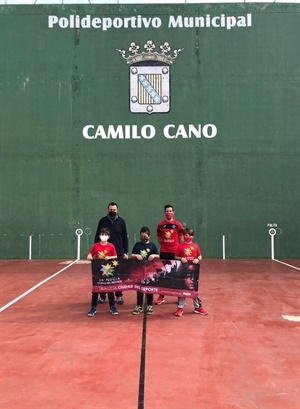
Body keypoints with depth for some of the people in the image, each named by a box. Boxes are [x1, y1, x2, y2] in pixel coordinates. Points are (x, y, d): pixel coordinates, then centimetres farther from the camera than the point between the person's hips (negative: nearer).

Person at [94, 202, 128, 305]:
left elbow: (125, 237, 4)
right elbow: (97, 236, 5)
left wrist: (125, 252, -1)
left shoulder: (121, 221, 2)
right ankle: (102, 296, 18)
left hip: (118, 252, 0)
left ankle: (119, 296, 16)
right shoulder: (102, 221, 2)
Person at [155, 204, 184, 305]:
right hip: (164, 252, 1)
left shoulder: (178, 224, -1)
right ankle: (161, 296, 15)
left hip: (175, 252, -1)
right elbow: (159, 238, 11)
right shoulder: (160, 224, 3)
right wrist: (165, 245, 3)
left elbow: (181, 239, 4)